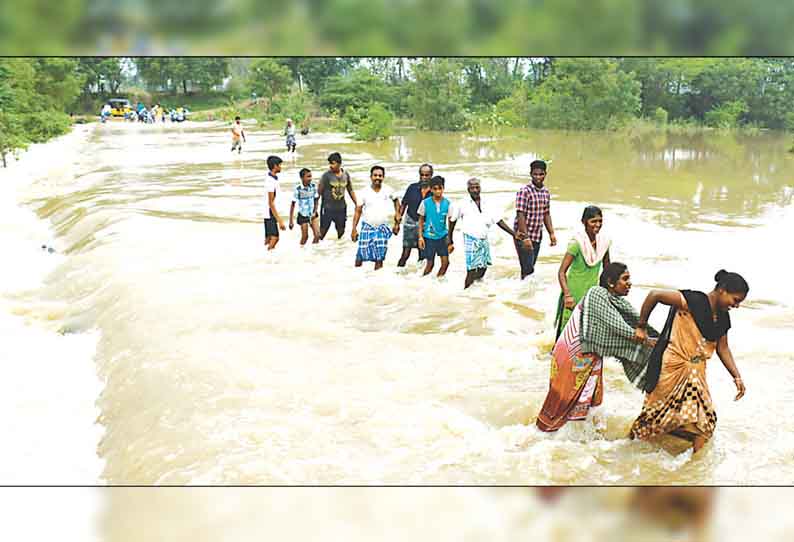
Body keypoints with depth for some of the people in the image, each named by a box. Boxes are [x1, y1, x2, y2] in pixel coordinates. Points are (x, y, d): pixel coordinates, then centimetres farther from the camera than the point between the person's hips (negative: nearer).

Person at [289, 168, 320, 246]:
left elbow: (316, 200, 5)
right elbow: (293, 205, -13)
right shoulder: (298, 188, -19)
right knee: (305, 237, 5)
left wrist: (315, 212, -8)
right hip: (303, 215, -3)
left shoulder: (313, 186, -9)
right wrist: (291, 220, -12)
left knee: (317, 235, -5)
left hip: (312, 214, 3)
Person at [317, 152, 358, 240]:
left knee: (341, 231, 15)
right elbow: (319, 191, -7)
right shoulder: (326, 175, -11)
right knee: (323, 231, 0)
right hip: (327, 209, -4)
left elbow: (350, 190, 13)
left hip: (341, 208, 4)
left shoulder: (346, 175, 1)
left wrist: (356, 204, 14)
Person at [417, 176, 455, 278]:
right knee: (430, 263, 4)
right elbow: (421, 221, 2)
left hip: (443, 236, 2)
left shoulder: (447, 203, -3)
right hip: (429, 236, -1)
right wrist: (420, 237, -3)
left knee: (445, 261, -5)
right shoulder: (425, 203, -6)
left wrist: (451, 240, 2)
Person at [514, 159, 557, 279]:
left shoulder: (546, 192, 9)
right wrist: (525, 237, -24)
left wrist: (551, 233, 12)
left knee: (530, 267, 13)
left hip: (537, 236, 7)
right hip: (523, 236, -7)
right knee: (528, 269, -10)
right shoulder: (524, 191, -14)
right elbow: (520, 215, -18)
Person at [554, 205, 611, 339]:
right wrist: (567, 295, -32)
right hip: (573, 294, -5)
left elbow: (607, 269, 12)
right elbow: (561, 272, -21)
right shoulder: (577, 243, -19)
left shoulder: (604, 241, -3)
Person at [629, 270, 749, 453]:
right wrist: (641, 327, -13)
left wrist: (737, 377, 7)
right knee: (658, 412, 5)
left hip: (696, 374, 8)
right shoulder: (694, 301, -19)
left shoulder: (723, 318, 7)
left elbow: (722, 348, 14)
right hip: (674, 369, -8)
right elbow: (655, 295, -20)